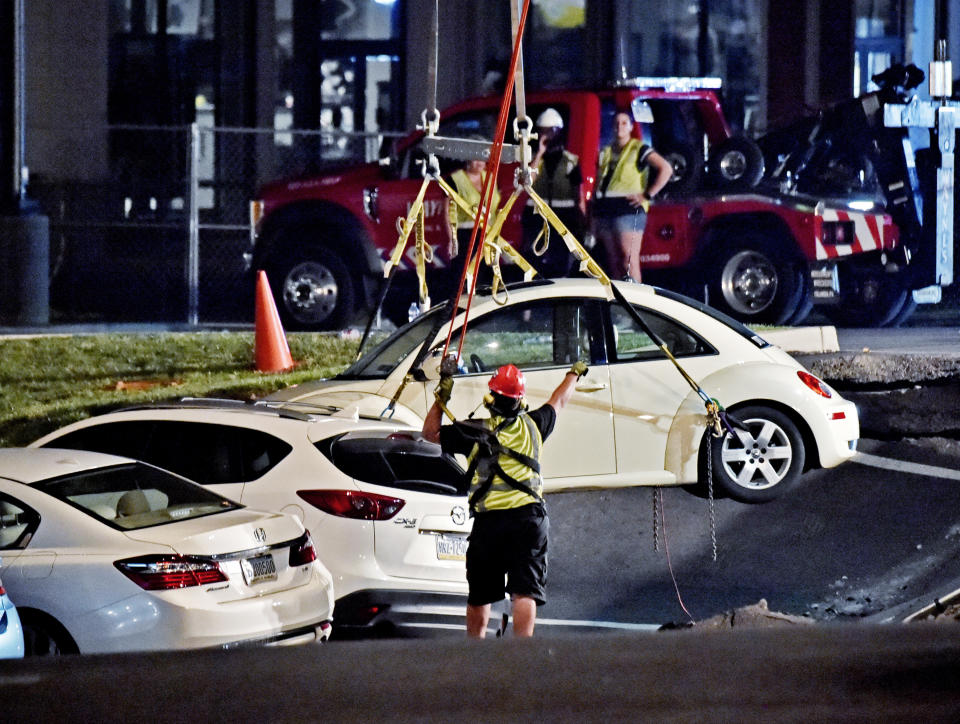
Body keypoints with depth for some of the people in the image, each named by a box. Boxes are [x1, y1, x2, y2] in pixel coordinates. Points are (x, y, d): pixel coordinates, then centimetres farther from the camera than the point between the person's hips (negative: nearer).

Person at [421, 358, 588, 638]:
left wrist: (442, 394, 21)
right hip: (527, 517, 0)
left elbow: (430, 432, 16)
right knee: (524, 593, -10)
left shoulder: (475, 432, 3)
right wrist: (574, 373, 49)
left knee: (479, 596, 15)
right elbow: (558, 402, 30)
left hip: (487, 521, 0)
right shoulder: (532, 426, 9)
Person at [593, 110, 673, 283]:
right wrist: (593, 217, 16)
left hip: (628, 208, -6)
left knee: (629, 259, -13)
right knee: (613, 261, 4)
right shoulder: (606, 153, 21)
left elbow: (666, 169, -7)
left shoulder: (639, 150, 2)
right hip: (605, 210, 6)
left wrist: (647, 196, -11)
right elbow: (598, 184, 26)